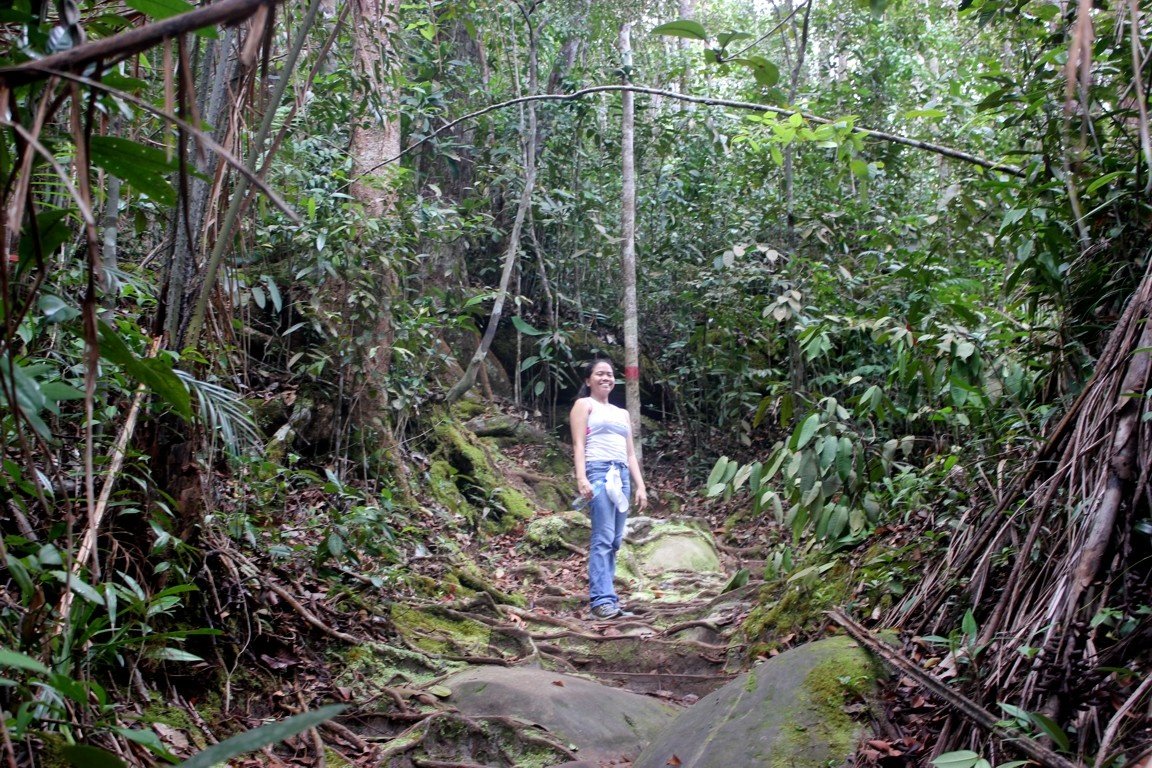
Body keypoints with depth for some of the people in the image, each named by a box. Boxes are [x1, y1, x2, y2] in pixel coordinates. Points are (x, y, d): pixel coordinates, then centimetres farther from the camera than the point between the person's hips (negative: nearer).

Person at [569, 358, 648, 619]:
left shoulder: (622, 413, 27)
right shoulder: (584, 405, 9)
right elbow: (579, 444, -2)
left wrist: (640, 486, 14)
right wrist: (581, 478, -16)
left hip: (621, 475, 7)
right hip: (598, 471, -7)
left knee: (615, 541, 1)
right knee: (603, 538, -15)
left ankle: (605, 597, 2)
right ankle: (602, 600, -17)